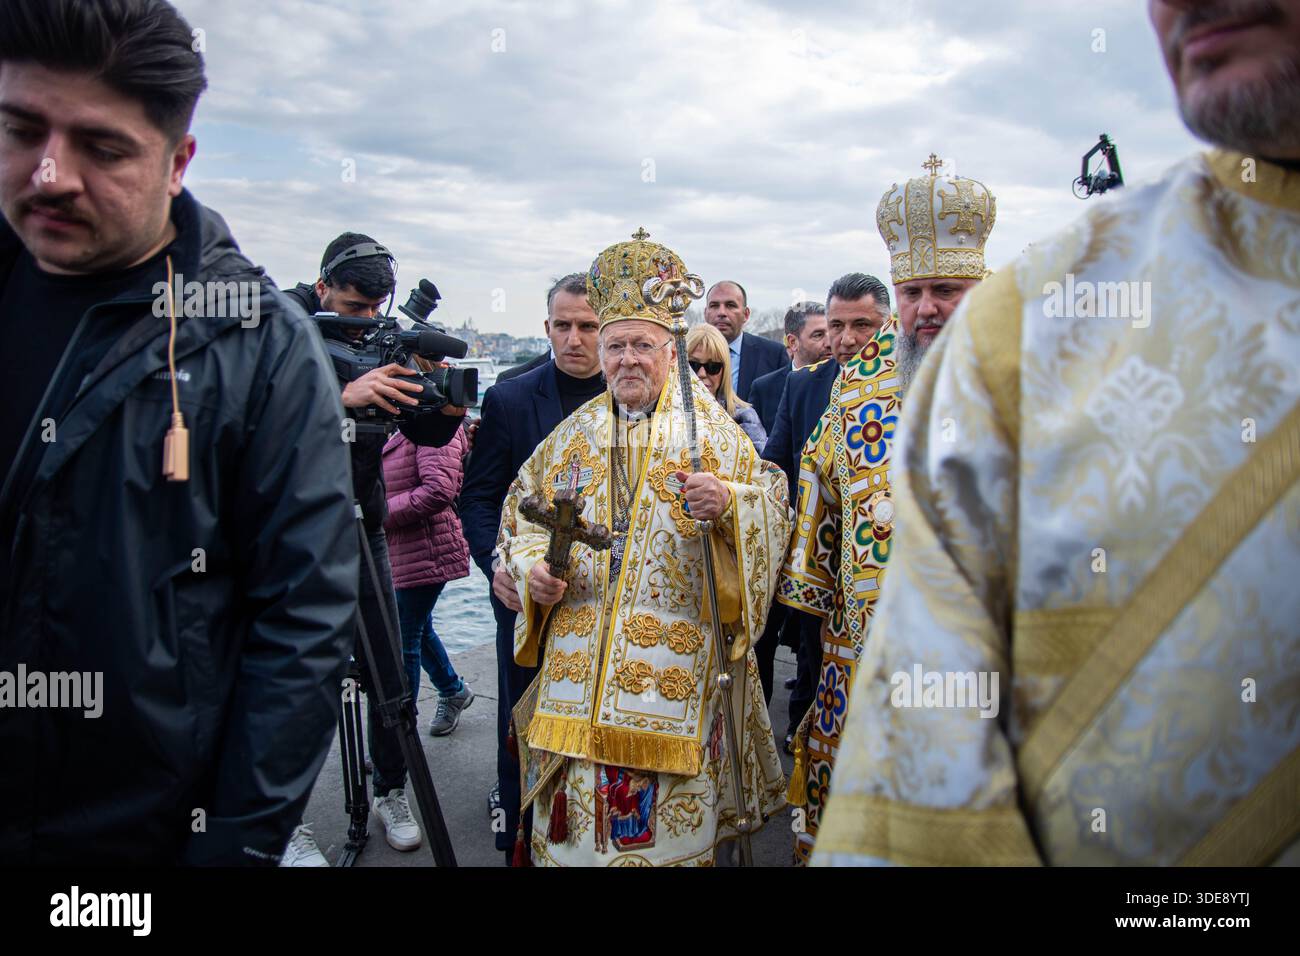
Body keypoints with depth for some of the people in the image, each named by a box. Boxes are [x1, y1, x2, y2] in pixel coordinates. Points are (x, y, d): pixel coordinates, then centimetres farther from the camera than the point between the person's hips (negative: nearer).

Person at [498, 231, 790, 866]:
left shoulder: (707, 427, 2)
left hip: (675, 663, -3)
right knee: (576, 820, 7)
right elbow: (523, 515, 17)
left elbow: (771, 508, -4)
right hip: (580, 657, 3)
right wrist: (532, 569, -3)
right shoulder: (574, 436, 12)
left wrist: (728, 502, -25)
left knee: (670, 821, 1)